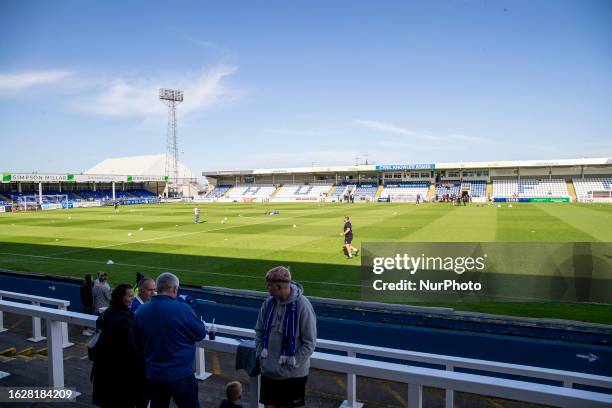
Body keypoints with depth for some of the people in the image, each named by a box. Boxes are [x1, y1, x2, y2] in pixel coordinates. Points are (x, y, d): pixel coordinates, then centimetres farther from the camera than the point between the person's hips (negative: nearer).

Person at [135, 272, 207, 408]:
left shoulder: (140, 310, -6)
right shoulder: (182, 309, -20)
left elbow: (137, 342, 7)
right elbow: (201, 334, -7)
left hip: (152, 375, 5)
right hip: (181, 375, -4)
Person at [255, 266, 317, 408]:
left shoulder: (302, 305, -20)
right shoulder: (269, 303, -5)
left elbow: (310, 343, -14)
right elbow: (259, 331, 9)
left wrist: (293, 363, -16)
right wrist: (260, 353, -1)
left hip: (293, 374, -4)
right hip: (269, 370, 4)